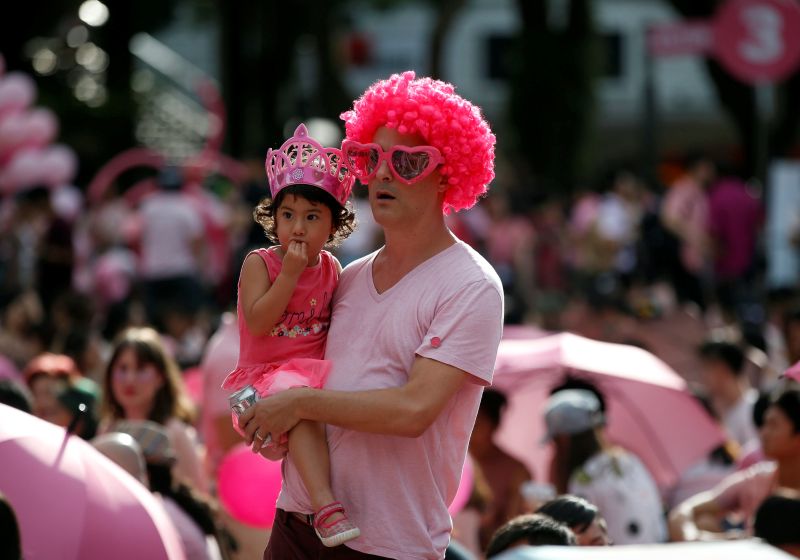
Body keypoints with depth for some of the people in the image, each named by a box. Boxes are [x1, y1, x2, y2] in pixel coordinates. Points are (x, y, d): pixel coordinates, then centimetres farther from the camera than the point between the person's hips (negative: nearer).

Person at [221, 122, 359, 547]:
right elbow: (258, 323, -17)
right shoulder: (259, 264, -4)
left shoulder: (331, 270, 10)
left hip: (317, 369, 6)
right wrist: (290, 273, -19)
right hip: (268, 371, -6)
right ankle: (324, 503, -46)